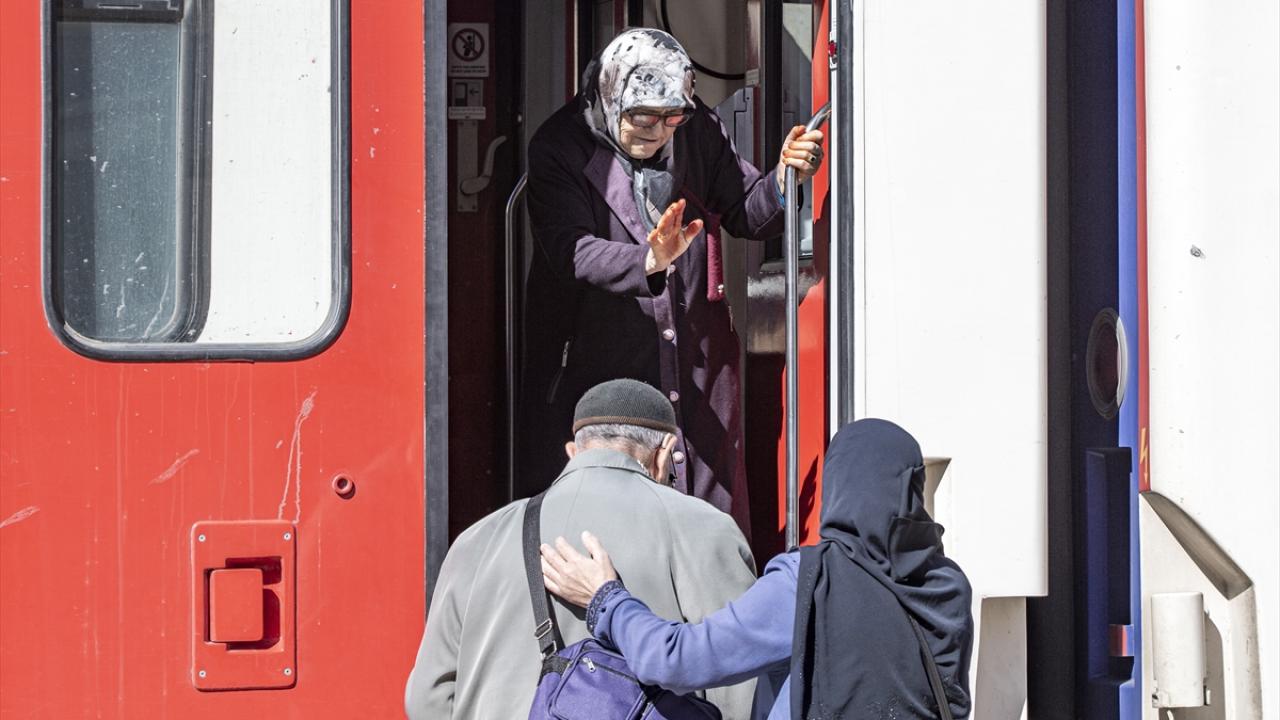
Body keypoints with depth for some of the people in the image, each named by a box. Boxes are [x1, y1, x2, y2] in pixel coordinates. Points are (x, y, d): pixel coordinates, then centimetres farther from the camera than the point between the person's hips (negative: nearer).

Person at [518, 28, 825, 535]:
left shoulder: (698, 132, 1)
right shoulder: (559, 147, -11)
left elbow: (746, 215, 11)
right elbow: (572, 250, -24)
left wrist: (784, 179, -10)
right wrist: (647, 262, -41)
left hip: (697, 368, 4)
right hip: (597, 368, -4)